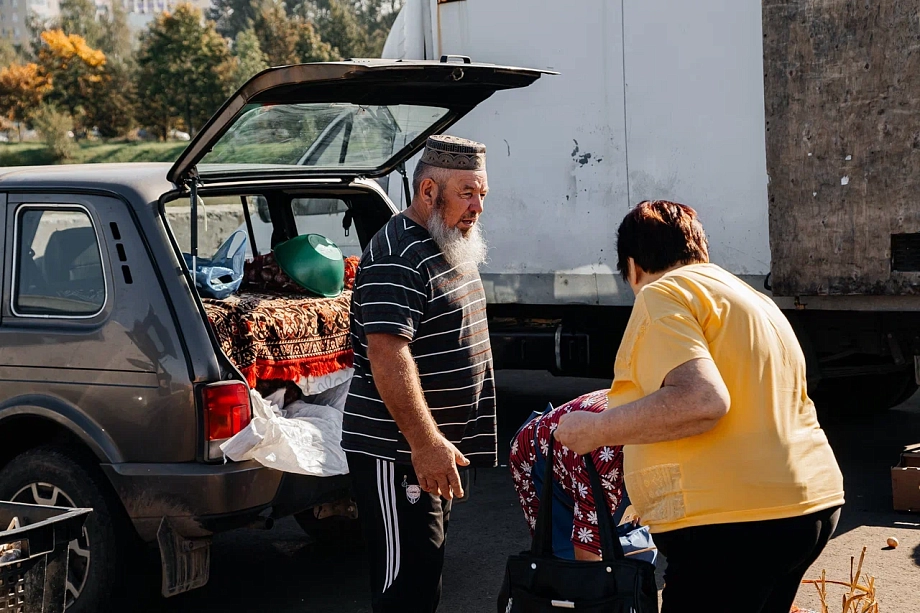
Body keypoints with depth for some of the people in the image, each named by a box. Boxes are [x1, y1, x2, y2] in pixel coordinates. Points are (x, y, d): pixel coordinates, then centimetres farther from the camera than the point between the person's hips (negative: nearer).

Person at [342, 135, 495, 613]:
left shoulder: (451, 246, 13)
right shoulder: (398, 256, -19)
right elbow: (387, 355, -27)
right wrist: (425, 444, -30)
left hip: (436, 446, 10)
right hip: (395, 450, -10)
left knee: (427, 569, 18)